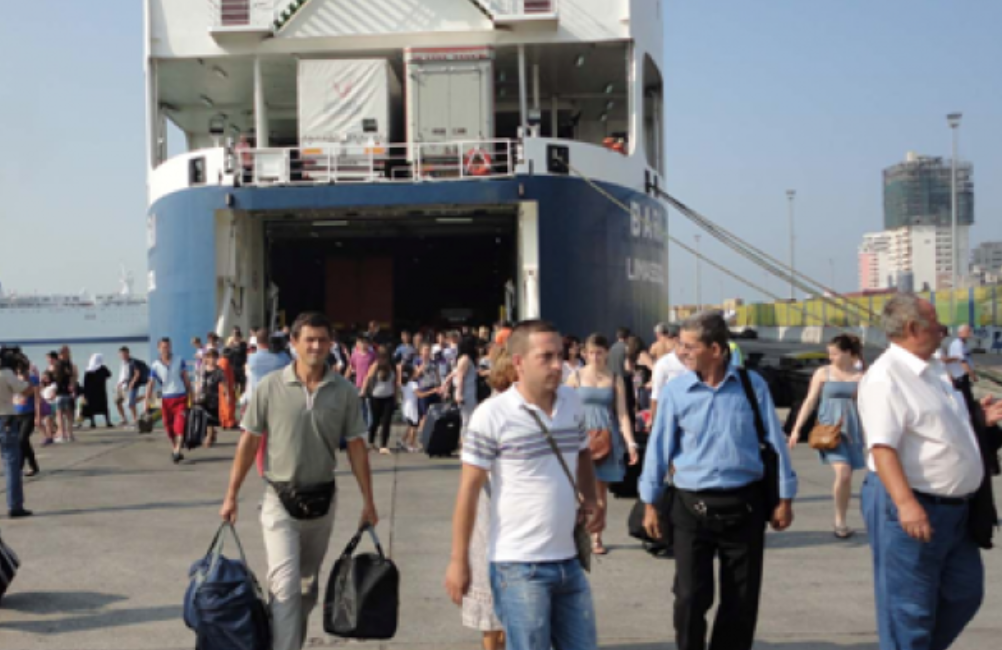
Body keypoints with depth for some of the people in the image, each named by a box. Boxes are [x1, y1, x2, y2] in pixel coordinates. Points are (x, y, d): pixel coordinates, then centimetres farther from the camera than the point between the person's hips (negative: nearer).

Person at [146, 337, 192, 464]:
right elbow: (150, 385, -4)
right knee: (169, 427, 6)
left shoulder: (179, 361, 1)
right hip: (166, 400, 1)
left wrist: (191, 395, 9)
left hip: (181, 398, -1)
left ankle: (177, 451, -19)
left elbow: (186, 379, 9)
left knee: (180, 425, -14)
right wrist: (147, 404, -11)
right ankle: (174, 449, 23)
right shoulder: (155, 366, -3)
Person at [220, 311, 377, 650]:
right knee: (285, 583, -12)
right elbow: (249, 441, -2)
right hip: (280, 501, -3)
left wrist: (368, 501, 2)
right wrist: (231, 495, -2)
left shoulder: (344, 391, -3)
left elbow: (356, 447, 2)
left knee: (308, 584, 17)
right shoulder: (270, 387, -8)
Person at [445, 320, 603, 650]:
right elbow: (469, 488, -9)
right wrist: (459, 560, -9)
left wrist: (590, 499, 1)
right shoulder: (492, 415, -12)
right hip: (519, 565, -6)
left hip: (569, 560, 6)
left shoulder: (573, 401, 4)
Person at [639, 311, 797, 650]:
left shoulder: (752, 385, -3)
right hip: (692, 506, -1)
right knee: (690, 597, -4)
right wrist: (650, 503, 5)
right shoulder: (675, 390, -4)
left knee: (742, 600, 10)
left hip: (744, 504, 1)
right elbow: (659, 447, 3)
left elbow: (775, 442, 4)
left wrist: (785, 498, 5)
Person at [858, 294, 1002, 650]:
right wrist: (905, 503, -35)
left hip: (955, 508, 10)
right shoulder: (885, 377, -18)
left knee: (964, 595, 19)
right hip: (914, 510, -10)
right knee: (908, 610, 1)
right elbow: (882, 446, -26)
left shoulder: (934, 371, 13)